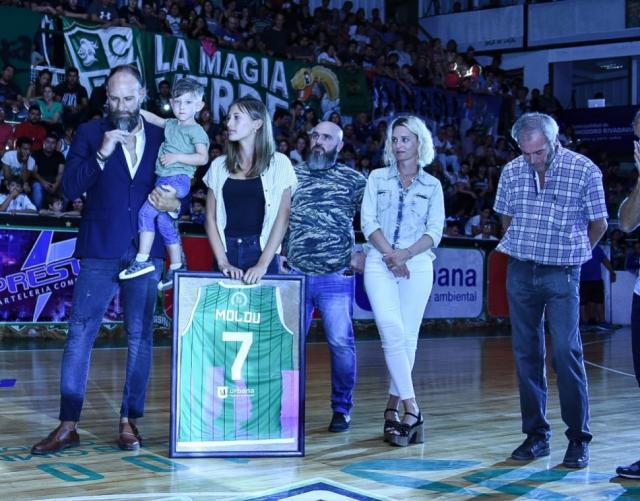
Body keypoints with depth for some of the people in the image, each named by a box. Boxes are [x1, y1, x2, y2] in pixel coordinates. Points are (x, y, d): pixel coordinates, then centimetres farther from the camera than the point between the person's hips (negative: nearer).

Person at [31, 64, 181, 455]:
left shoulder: (162, 137, 7)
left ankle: (130, 422, 13)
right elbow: (70, 188, -4)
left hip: (146, 252, 1)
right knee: (80, 334, -2)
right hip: (101, 250, -1)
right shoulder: (91, 133, 4)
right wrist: (102, 154, -15)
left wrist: (174, 203, -11)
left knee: (140, 337, 4)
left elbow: (181, 188, 12)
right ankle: (68, 426, 3)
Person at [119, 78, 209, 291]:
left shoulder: (195, 130, -6)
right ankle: (177, 267, 17)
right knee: (165, 222, 9)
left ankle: (143, 259, -15)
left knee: (146, 212, -18)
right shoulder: (171, 124, 16)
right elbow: (153, 119, 32)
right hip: (164, 179, 8)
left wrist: (176, 157, -20)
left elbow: (203, 157, -16)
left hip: (178, 179, -8)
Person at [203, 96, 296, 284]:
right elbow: (211, 217, 4)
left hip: (261, 251, -2)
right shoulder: (219, 165, 6)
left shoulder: (279, 163, -1)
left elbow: (282, 217, -5)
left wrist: (263, 264, -13)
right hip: (227, 251, 2)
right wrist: (222, 261, -8)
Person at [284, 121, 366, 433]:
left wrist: (364, 253, -3)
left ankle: (342, 409, 11)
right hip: (294, 275, 2)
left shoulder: (353, 179, 4)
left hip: (336, 277, -2)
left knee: (341, 342, -3)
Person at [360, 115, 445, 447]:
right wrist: (390, 254, -10)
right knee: (392, 332, -15)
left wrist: (405, 253, -11)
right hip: (379, 264, -1)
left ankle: (392, 410, 8)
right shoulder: (377, 178, 11)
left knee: (408, 337, -1)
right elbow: (368, 222, 3)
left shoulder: (432, 185, 11)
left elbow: (435, 231, 3)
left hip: (417, 266, 1)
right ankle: (411, 408, -13)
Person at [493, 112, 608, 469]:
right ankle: (537, 435, 16)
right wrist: (522, 250, 13)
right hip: (521, 272, 4)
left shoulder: (585, 170, -6)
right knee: (527, 354, 6)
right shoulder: (512, 172, 5)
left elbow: (598, 225, 2)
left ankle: (579, 439, 2)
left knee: (567, 353, -9)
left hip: (561, 275, -4)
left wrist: (571, 254, 8)